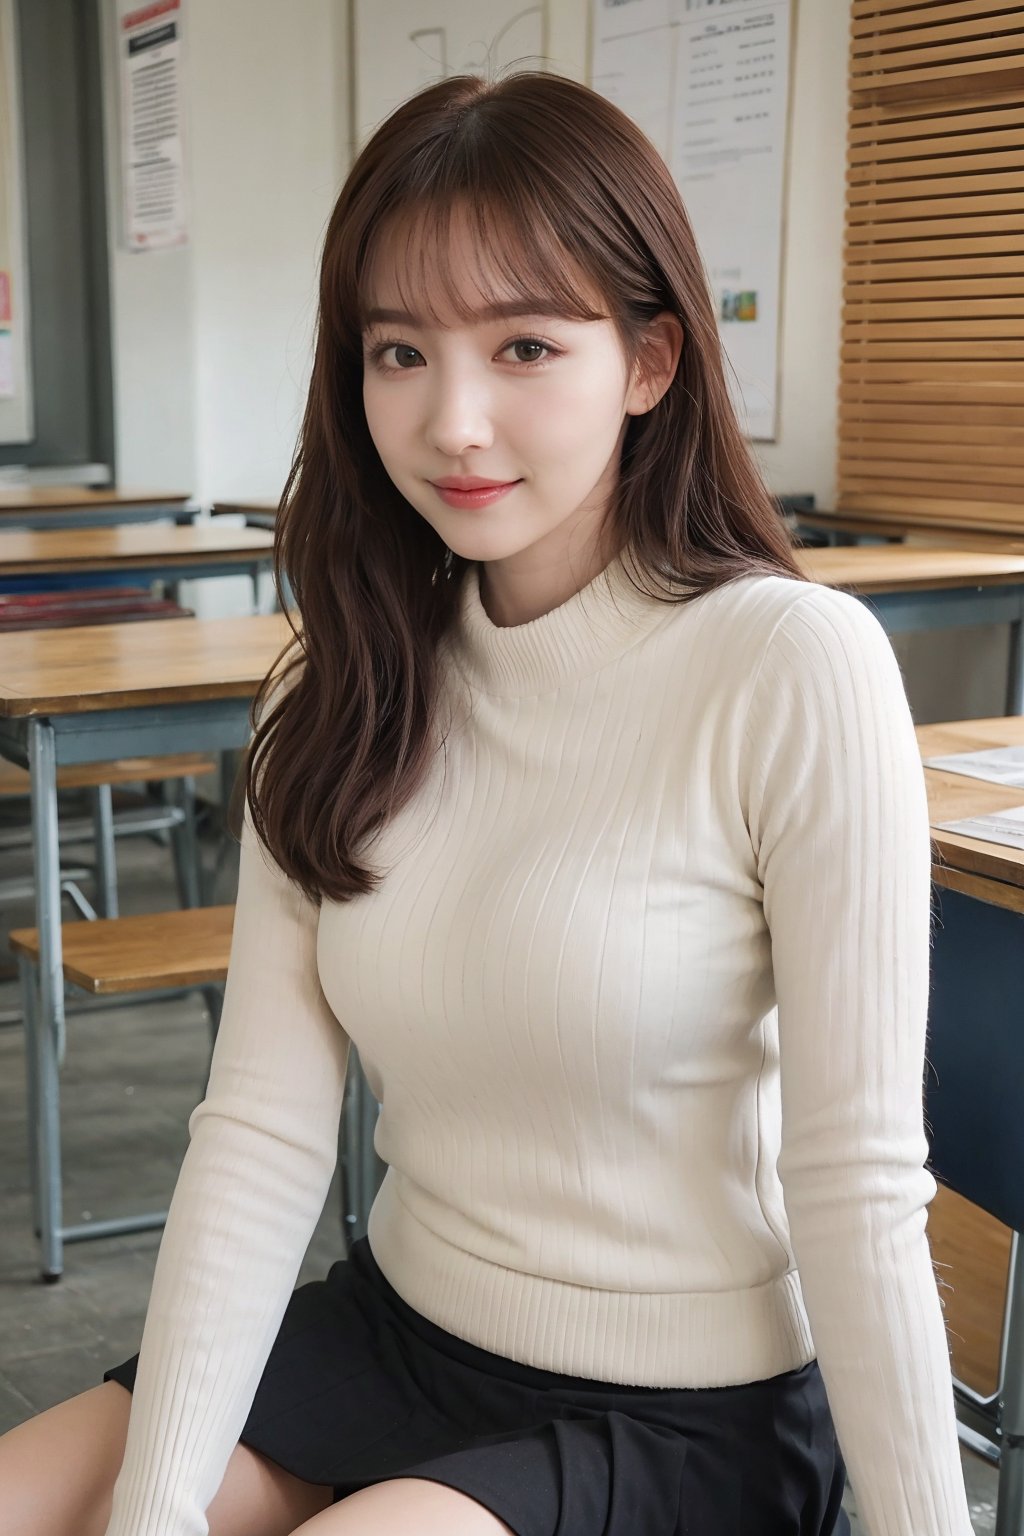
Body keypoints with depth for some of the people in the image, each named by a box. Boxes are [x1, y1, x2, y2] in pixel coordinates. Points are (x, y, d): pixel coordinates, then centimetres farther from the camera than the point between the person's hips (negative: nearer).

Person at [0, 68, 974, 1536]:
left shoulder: (796, 669, -19)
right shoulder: (344, 691, -3)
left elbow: (858, 1185, -18)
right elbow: (264, 1127, -9)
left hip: (690, 1412, -4)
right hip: (395, 1331, 5)